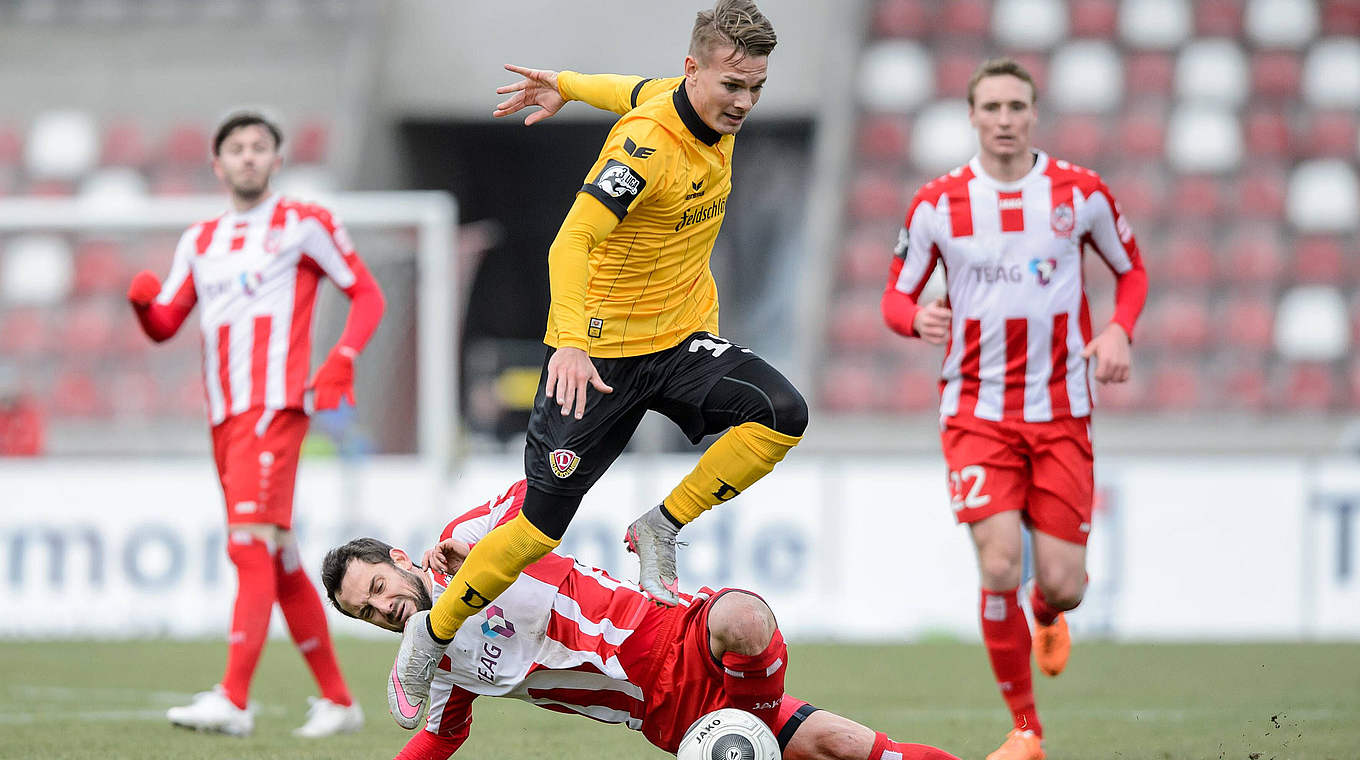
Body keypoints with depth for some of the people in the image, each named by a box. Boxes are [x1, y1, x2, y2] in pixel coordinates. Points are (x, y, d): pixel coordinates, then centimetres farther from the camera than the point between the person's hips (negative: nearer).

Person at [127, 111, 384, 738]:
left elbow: (367, 293, 5)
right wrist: (143, 299, -6)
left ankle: (233, 700, -30)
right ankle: (337, 699, 18)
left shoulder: (304, 225, 3)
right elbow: (164, 326, 17)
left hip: (275, 406, -7)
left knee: (250, 543, -20)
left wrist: (343, 357, -11)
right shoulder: (200, 241, 20)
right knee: (278, 564, 10)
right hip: (224, 416, 7)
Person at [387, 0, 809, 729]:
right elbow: (572, 243, -33)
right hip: (599, 353, -6)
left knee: (782, 414, -21)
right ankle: (431, 635, 19)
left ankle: (660, 530, -5)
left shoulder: (714, 118, -1)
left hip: (680, 339, 6)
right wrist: (571, 342, -45)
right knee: (542, 526, -4)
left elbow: (640, 92, 21)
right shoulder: (647, 145, -25)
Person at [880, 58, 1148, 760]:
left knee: (1062, 583, -4)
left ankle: (1048, 616, 38)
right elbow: (896, 295, 6)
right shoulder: (937, 204, -2)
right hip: (975, 411, -1)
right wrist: (917, 317, -18)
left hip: (1062, 412, 1)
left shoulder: (1081, 193, 0)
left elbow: (1131, 269, 14)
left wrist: (1118, 330, -6)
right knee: (999, 567, -16)